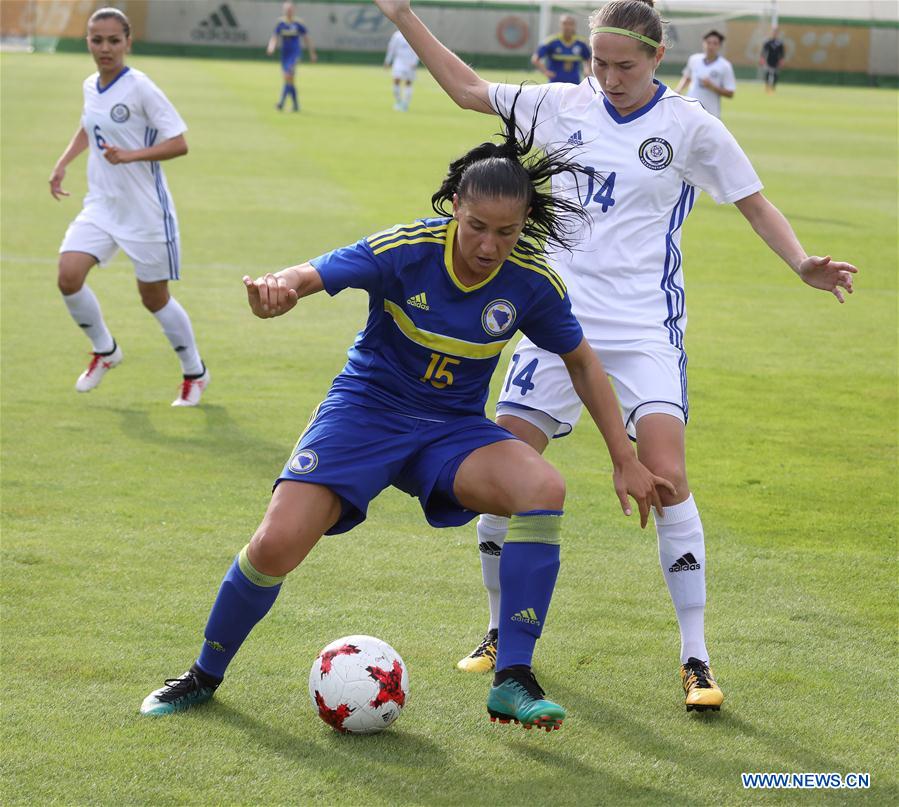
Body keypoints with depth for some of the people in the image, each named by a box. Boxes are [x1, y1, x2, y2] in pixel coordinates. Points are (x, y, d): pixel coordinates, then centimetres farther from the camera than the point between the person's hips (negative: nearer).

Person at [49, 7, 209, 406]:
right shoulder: (91, 86, 4)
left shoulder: (140, 88, -16)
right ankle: (104, 350, 12)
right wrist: (63, 163, 15)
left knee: (154, 298, 4)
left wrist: (130, 155, -30)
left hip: (145, 209, -6)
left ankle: (195, 372, 27)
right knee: (68, 275, -13)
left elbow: (178, 144, -18)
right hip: (101, 205, 6)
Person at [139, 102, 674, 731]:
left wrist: (626, 460, 3)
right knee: (277, 546, -18)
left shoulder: (533, 286, -12)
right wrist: (280, 288, -49)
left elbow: (582, 362, 3)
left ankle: (513, 681, -22)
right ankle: (205, 674, 12)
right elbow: (314, 274, -23)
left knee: (545, 487, -29)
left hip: (454, 430, 2)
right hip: (366, 411, -2)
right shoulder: (406, 252, -21)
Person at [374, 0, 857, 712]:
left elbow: (755, 203, 3)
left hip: (645, 328, -4)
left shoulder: (691, 127, -3)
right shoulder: (565, 106, 5)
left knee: (666, 478, -19)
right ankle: (502, 634, 20)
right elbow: (468, 89, 14)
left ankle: (696, 659, -10)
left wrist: (803, 264, -13)